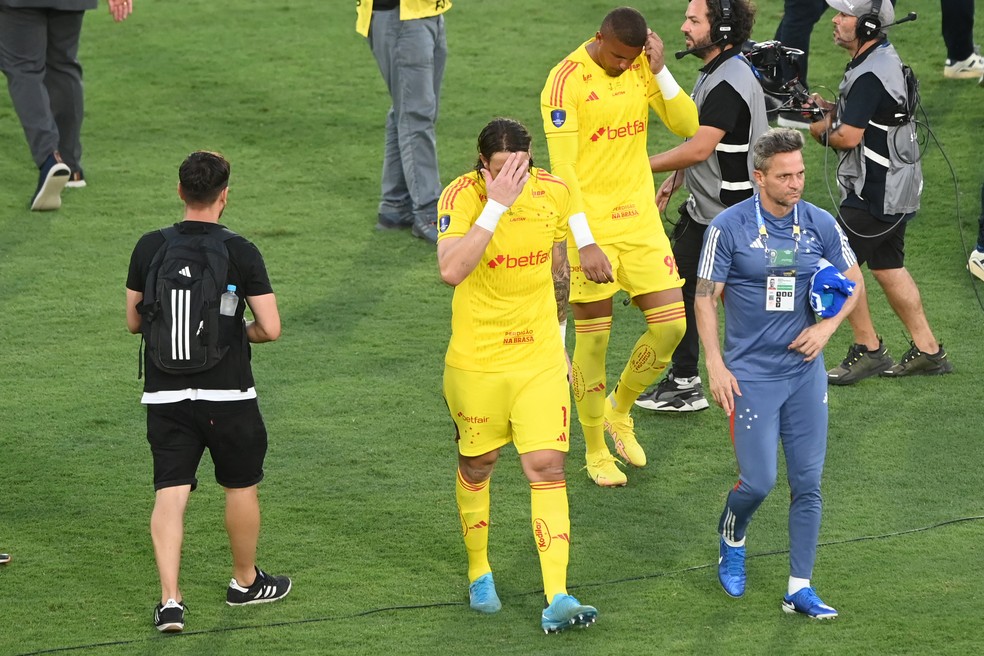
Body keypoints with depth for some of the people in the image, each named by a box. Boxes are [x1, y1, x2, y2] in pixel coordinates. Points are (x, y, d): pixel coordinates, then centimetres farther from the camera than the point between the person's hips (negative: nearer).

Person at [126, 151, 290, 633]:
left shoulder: (149, 248, -2)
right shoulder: (240, 253, -11)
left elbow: (134, 321, 7)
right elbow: (271, 328, -11)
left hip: (165, 393, 2)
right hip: (227, 393, -2)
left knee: (170, 493, 2)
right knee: (241, 486, 18)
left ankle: (170, 599, -10)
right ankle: (245, 582, 34)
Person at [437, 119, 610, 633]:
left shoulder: (553, 191, -3)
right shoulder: (462, 196, -16)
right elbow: (451, 270, -33)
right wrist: (496, 205, -34)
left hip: (540, 359, 2)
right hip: (476, 361, -2)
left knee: (547, 468, -6)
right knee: (476, 466, 13)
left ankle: (557, 600, -9)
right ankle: (479, 574, 35)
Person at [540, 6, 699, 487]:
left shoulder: (641, 68, 4)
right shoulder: (566, 81, -14)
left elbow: (687, 126, 2)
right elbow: (562, 169, -18)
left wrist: (660, 71, -11)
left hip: (641, 220, 5)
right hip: (590, 226, -5)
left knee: (671, 323, 1)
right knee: (593, 339, 2)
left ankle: (619, 409, 26)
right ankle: (596, 452, 17)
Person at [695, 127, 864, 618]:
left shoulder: (820, 225, 0)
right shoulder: (729, 227, -8)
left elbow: (854, 282, 13)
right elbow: (705, 298, -3)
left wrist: (825, 327, -3)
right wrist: (715, 366, -9)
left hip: (805, 371, 3)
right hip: (750, 374, -3)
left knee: (807, 483, 2)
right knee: (759, 481, -6)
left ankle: (799, 589, 10)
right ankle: (731, 540, 28)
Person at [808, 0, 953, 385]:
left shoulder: (870, 75, -23)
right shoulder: (885, 59, 11)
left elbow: (848, 136, -25)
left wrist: (820, 130, -5)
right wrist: (830, 109, 7)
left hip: (878, 191, -10)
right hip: (894, 186, 10)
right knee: (887, 267, 16)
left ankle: (868, 350, 2)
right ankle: (927, 351, 20)